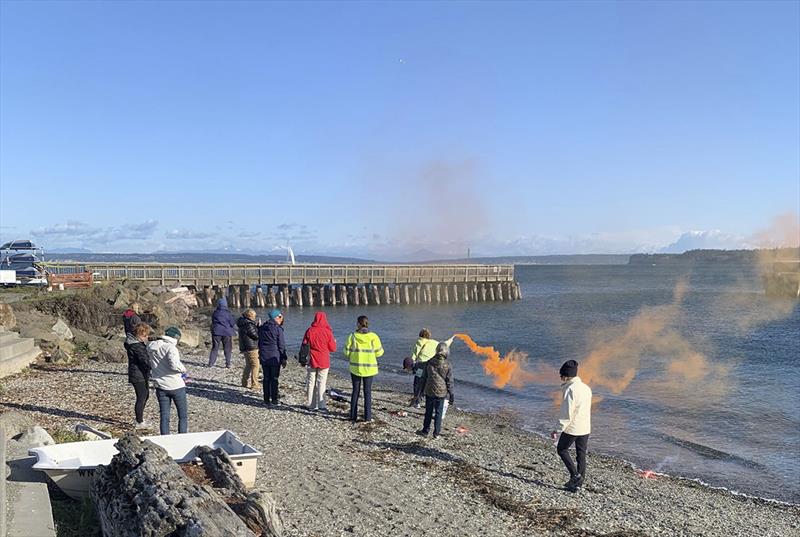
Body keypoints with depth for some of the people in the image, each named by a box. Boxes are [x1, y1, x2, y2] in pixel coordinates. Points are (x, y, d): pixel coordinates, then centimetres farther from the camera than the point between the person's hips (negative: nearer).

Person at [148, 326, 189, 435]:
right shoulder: (170, 347, -16)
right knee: (183, 416, 8)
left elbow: (151, 365, 11)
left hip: (160, 386, 6)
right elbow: (174, 364, -29)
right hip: (176, 386, -5)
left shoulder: (151, 347, 5)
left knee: (164, 417, 11)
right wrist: (183, 369, -11)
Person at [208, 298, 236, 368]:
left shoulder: (215, 313, 2)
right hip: (226, 333, -2)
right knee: (227, 349, 6)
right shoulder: (227, 313, -5)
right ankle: (228, 363, 5)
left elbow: (213, 323, 11)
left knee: (214, 348, 8)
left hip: (216, 332, 2)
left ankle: (211, 363, 3)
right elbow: (232, 323, -1)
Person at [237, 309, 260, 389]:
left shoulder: (243, 324, 12)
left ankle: (245, 383, 28)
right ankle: (254, 385, -4)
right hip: (251, 348, -10)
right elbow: (256, 336, -17)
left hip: (245, 348, 10)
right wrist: (259, 328, -4)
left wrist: (257, 327, 10)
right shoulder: (248, 325, -19)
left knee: (248, 365, 21)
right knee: (255, 366, -4)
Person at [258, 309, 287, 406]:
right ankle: (274, 399, 4)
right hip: (274, 358, -5)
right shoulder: (278, 329, -10)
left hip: (263, 357, 5)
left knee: (266, 378, 9)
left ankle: (266, 399, 12)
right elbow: (281, 345, -9)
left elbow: (259, 343, 15)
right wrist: (283, 359, -3)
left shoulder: (262, 328, 9)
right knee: (274, 379, 2)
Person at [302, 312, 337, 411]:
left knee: (310, 383, 9)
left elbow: (304, 345, 4)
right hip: (324, 362, -2)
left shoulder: (309, 331, -3)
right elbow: (333, 348, -3)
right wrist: (334, 341, 17)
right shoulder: (327, 332, -9)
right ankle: (321, 405, 0)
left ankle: (311, 405, 12)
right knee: (321, 383, 2)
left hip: (312, 361, 2)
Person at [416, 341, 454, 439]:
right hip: (441, 392, -1)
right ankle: (436, 433, 11)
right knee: (439, 412, 8)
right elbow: (449, 381, -4)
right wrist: (451, 395, 4)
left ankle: (425, 431, 20)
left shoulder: (429, 362, -3)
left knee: (428, 412, 13)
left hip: (429, 391, 1)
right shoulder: (447, 365, -8)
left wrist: (421, 390, 13)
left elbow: (424, 377, 4)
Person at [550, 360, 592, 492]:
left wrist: (558, 430, -15)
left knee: (562, 450, 11)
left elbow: (567, 413, -20)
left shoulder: (570, 390, -18)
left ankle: (575, 475, 1)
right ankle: (578, 482, 16)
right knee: (581, 455, 12)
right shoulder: (586, 388, 8)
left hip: (572, 428, -7)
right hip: (585, 428, 7)